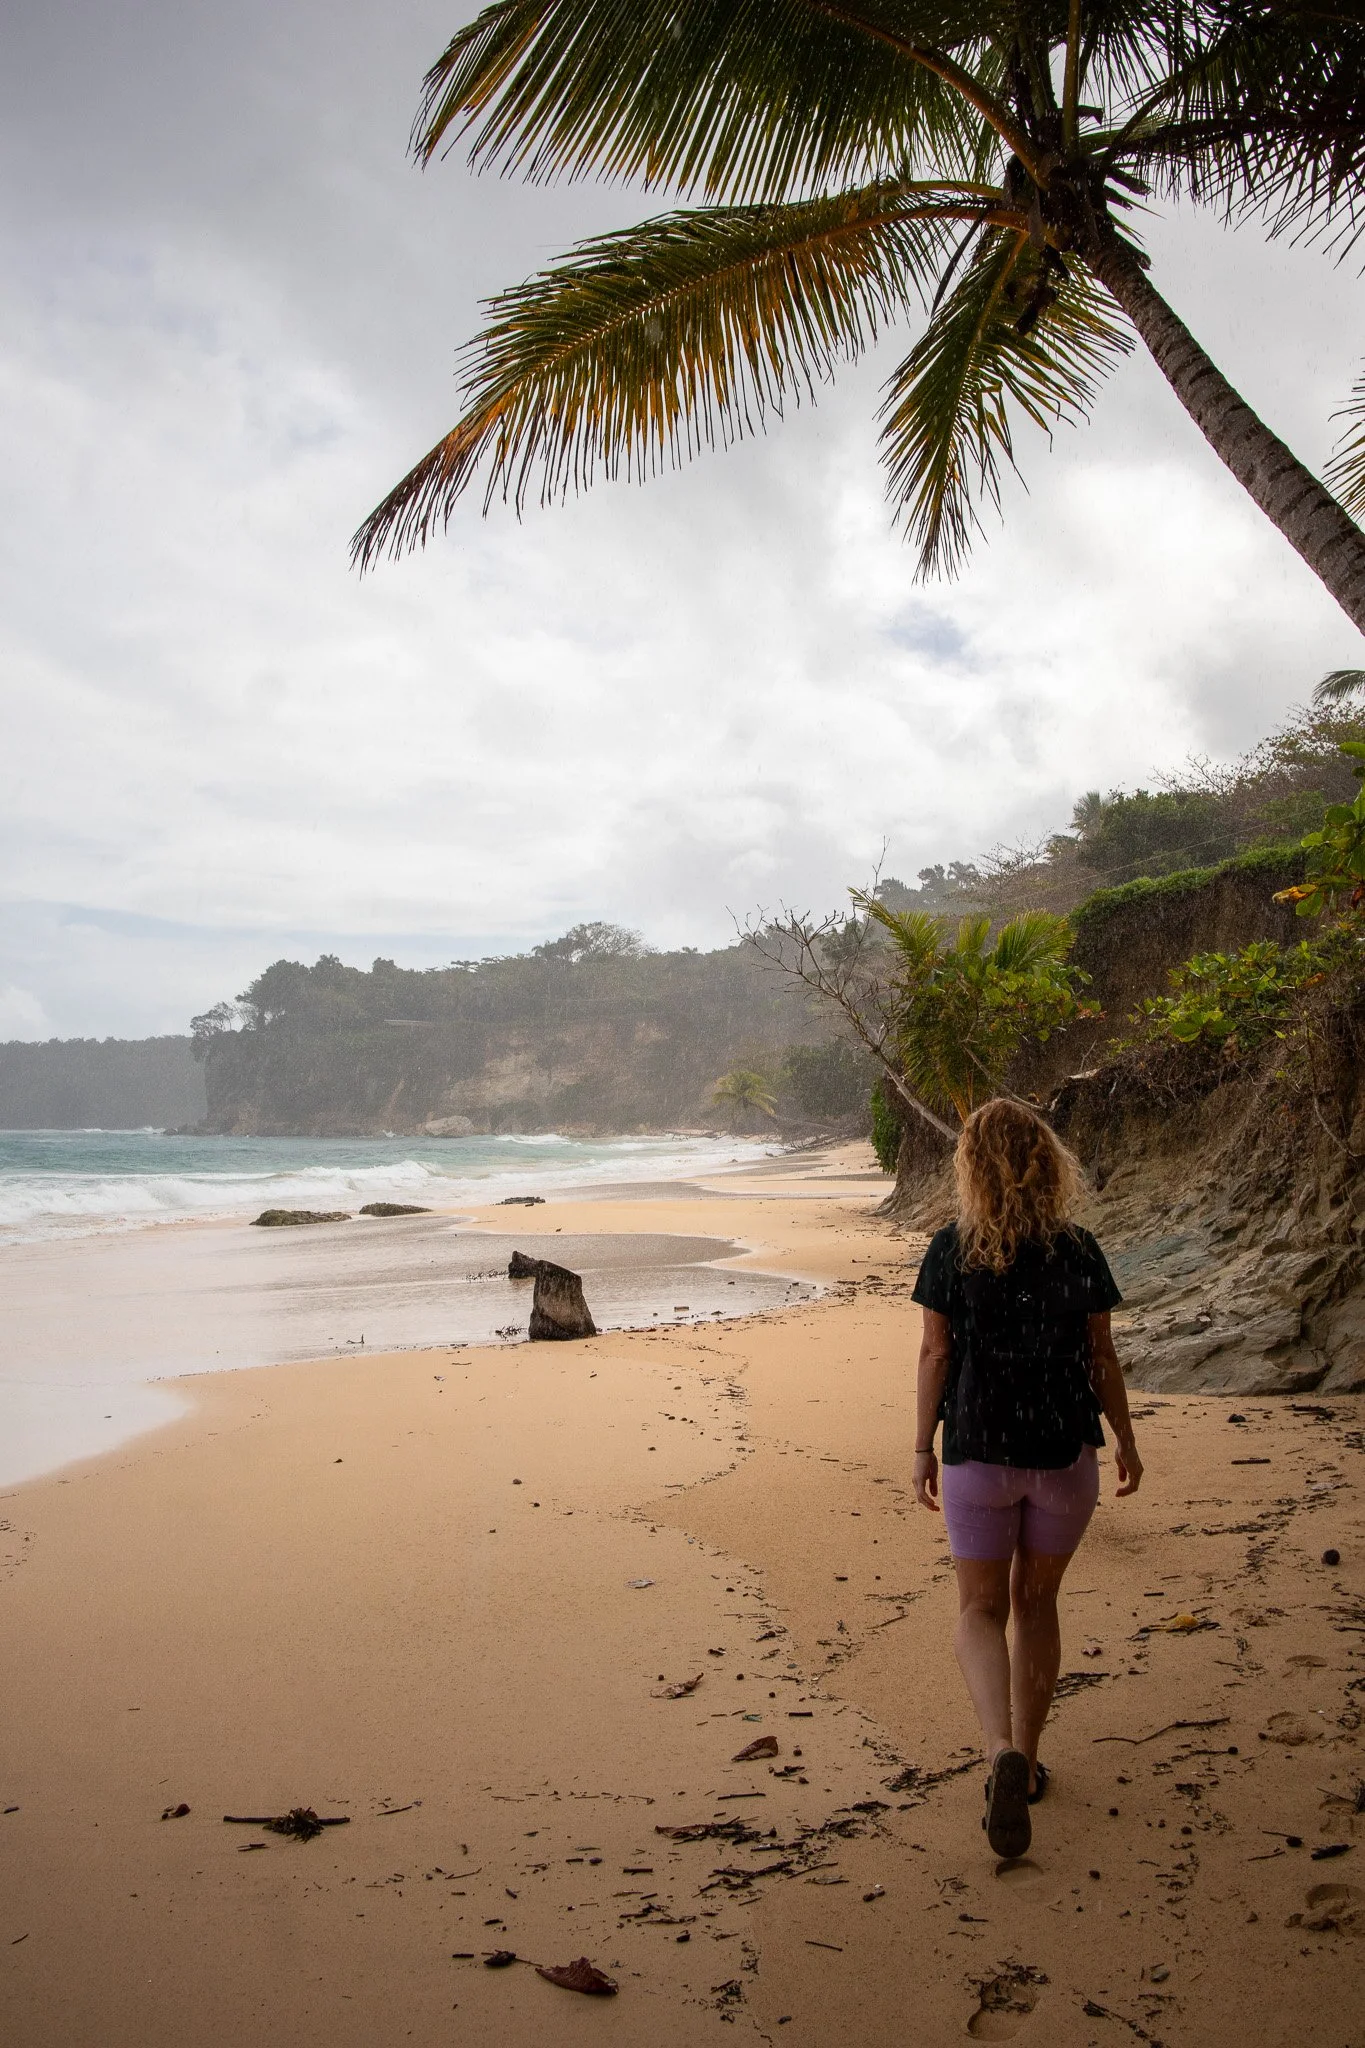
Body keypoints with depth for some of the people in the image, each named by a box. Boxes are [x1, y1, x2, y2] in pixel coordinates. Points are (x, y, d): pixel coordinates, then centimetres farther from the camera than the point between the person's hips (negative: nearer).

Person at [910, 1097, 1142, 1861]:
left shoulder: (951, 1252, -9)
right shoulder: (1080, 1252, -6)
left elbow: (935, 1354, -6)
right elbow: (1102, 1357, 0)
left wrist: (923, 1449, 4)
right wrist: (1127, 1440, 13)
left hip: (978, 1453, -1)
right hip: (1065, 1452, 2)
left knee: (980, 1610, 10)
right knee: (1037, 1602, 19)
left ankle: (1003, 1753, -13)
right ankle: (1025, 1759, 26)